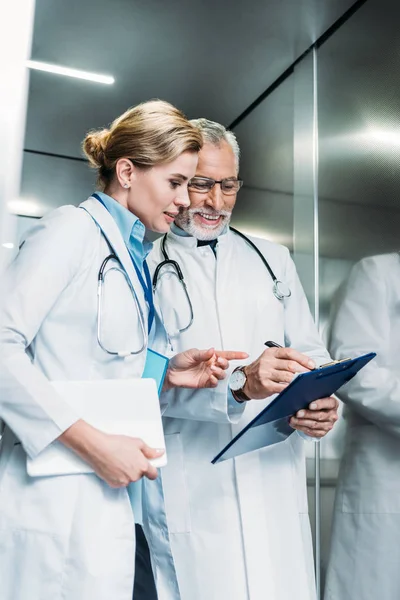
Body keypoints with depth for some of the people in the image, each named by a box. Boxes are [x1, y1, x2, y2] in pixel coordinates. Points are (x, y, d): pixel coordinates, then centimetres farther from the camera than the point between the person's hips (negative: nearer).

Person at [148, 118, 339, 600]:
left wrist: (322, 400, -8)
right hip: (190, 487, -3)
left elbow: (311, 352, 13)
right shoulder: (146, 269, 2)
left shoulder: (273, 259, 16)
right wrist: (239, 385, -24)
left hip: (275, 479, 3)